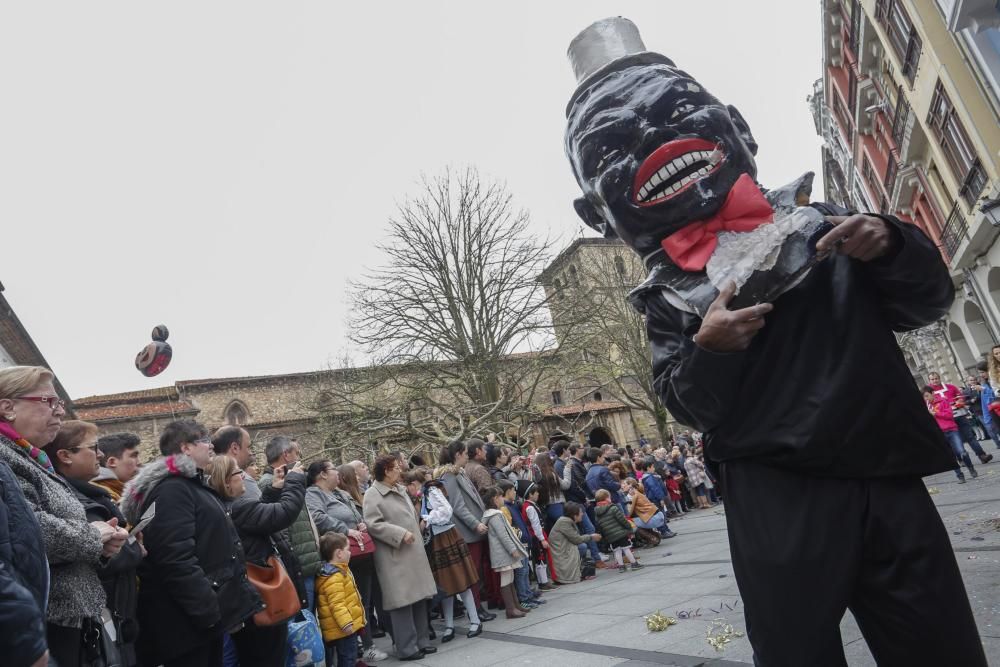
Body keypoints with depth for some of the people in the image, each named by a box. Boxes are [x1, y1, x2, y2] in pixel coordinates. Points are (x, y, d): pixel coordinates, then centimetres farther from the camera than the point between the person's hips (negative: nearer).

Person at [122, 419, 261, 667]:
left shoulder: (192, 485, 19)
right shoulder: (171, 490, -15)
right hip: (188, 622, -10)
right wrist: (211, 611, -23)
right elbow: (177, 560, -24)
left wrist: (234, 604, 18)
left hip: (208, 614, 10)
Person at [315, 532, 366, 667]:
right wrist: (346, 623, -32)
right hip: (343, 629, -11)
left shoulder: (339, 570, 13)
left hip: (348, 625, 11)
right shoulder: (333, 577, -22)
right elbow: (336, 604, -29)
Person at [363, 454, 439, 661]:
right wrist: (400, 534, -20)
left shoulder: (400, 489, 16)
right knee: (403, 600, -4)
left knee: (419, 597, 11)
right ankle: (407, 648, 7)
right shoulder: (373, 494, -10)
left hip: (414, 552, 8)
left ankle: (421, 641, 22)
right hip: (395, 556, -8)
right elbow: (373, 524, -19)